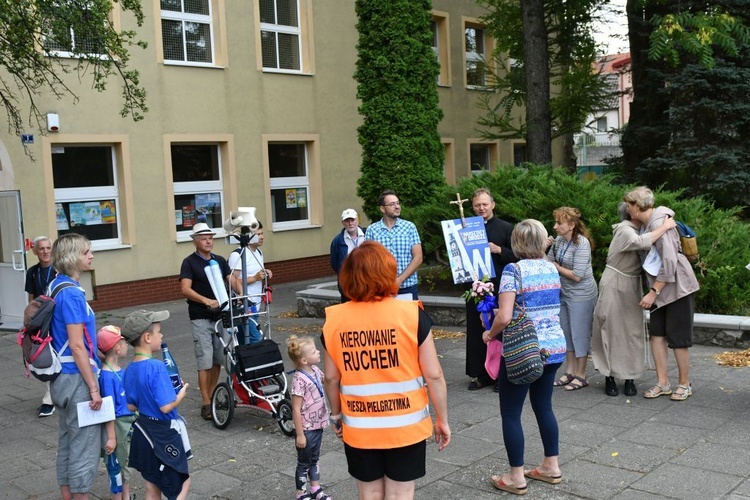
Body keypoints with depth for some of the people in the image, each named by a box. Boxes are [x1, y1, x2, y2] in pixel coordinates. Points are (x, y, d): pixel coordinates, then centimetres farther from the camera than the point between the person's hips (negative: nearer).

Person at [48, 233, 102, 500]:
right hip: (77, 377, -10)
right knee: (85, 447, 1)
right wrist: (93, 388, -17)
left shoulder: (57, 286, 9)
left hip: (62, 377, 10)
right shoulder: (71, 293, -20)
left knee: (67, 442, 18)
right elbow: (77, 346, -21)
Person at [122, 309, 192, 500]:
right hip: (164, 434, -8)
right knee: (182, 482, 10)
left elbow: (131, 406, 7)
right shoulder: (156, 367, -24)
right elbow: (166, 406, -27)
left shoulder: (130, 370, 0)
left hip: (144, 432, 8)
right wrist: (181, 393, -10)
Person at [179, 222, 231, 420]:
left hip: (220, 315, 5)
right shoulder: (190, 262, -4)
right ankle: (206, 404, 0)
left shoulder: (220, 261, 11)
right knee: (205, 361, -5)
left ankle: (212, 396, 23)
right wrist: (206, 301, -27)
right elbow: (185, 289, -15)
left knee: (218, 360, 9)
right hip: (201, 318, -5)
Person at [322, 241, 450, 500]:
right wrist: (442, 419, 2)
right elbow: (433, 375, -10)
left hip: (358, 427, 2)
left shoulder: (334, 319, -7)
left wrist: (336, 415, 17)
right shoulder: (411, 314, -13)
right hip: (405, 426, -2)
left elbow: (332, 378, 1)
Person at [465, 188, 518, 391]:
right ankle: (480, 374, 17)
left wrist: (499, 250, -15)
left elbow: (517, 256, -1)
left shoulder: (506, 228, 1)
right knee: (476, 332, 7)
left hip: (499, 288, -3)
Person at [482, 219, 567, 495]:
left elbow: (505, 317, -22)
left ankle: (516, 478, 12)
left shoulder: (513, 270, -14)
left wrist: (490, 333, -3)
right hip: (554, 348, 7)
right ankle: (551, 467, 29)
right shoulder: (551, 268, 7)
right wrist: (500, 309, 23)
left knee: (510, 413, 5)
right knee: (543, 406, 20)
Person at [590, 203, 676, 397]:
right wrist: (664, 227, -29)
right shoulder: (625, 230, -16)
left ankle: (629, 378, 12)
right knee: (611, 330, 1)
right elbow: (640, 242, -35)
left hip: (631, 288, 7)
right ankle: (609, 378, 9)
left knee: (632, 332, 5)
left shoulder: (636, 230, 10)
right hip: (614, 286, -7)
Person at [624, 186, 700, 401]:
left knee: (678, 337, 0)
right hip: (661, 289, 9)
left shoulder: (658, 224, -21)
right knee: (657, 333, 7)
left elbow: (669, 263, -25)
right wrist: (653, 291, 9)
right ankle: (662, 383, 14)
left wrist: (653, 292, -22)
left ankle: (684, 384, 14)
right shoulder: (647, 224, 7)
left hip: (678, 286, -9)